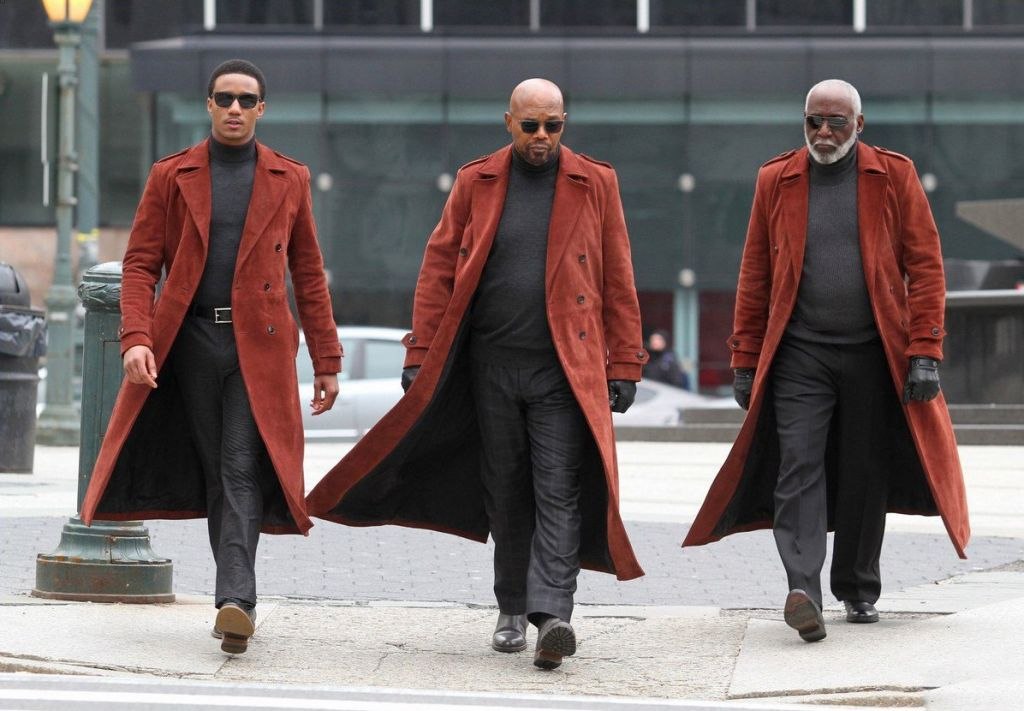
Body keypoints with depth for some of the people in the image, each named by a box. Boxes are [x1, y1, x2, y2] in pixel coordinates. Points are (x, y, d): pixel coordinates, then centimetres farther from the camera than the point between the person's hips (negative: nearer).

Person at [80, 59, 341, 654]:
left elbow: (308, 275, 12)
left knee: (242, 470, -13)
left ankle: (236, 600, -22)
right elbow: (141, 263, 3)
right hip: (192, 342, 1)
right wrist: (136, 339, -12)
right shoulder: (172, 177, 8)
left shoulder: (289, 180, 10)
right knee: (214, 473, 6)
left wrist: (327, 360, 10)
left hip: (260, 347, -1)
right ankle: (239, 598, 14)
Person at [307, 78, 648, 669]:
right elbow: (438, 271, 6)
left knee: (557, 492, -11)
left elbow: (619, 283, 4)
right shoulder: (476, 183, 7)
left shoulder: (595, 184, 4)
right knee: (504, 493, 9)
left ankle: (552, 615, -19)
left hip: (564, 370, -2)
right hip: (491, 365, 2)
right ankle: (512, 611, 20)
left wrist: (624, 367, 0)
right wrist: (421, 355, 0)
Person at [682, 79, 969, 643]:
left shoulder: (894, 176, 4)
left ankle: (858, 591, 22)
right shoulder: (776, 181, 7)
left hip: (873, 353, 0)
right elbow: (754, 275, 9)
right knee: (798, 466, -14)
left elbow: (924, 265, 1)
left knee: (866, 475, 8)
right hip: (799, 355, 0)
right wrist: (745, 360, 5)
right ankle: (802, 590, -24)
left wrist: (925, 353, -7)